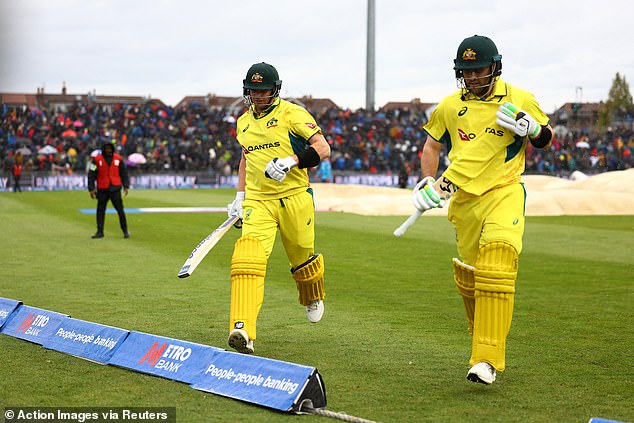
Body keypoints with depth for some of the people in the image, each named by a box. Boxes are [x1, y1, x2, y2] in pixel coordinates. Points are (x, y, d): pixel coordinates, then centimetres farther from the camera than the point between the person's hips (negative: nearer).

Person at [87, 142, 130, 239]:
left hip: (115, 189, 0)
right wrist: (91, 189, -4)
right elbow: (91, 175, 1)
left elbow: (124, 173, 11)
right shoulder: (97, 159, 0)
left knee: (120, 210, -2)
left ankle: (125, 230, 8)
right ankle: (100, 232, 10)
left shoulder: (118, 159, 5)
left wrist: (126, 186, 5)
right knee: (100, 211, 2)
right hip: (102, 190, 0)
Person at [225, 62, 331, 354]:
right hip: (257, 201, 3)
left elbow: (323, 149, -13)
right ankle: (243, 331, -30)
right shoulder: (243, 122, 14)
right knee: (248, 257, -18)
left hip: (294, 198, -3)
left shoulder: (292, 114, -5)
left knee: (302, 258, 11)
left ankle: (313, 298, 48)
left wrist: (290, 161, -27)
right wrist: (239, 196, 19)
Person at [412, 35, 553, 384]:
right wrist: (427, 181, 6)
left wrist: (532, 128, -10)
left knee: (497, 268, -22)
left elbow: (545, 139, 13)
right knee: (468, 277, 7)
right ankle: (482, 340, 32)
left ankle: (487, 359, -25)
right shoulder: (449, 106, 8)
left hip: (504, 193, -4)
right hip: (464, 198, 4)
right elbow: (432, 144, 21)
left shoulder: (519, 100, 1)